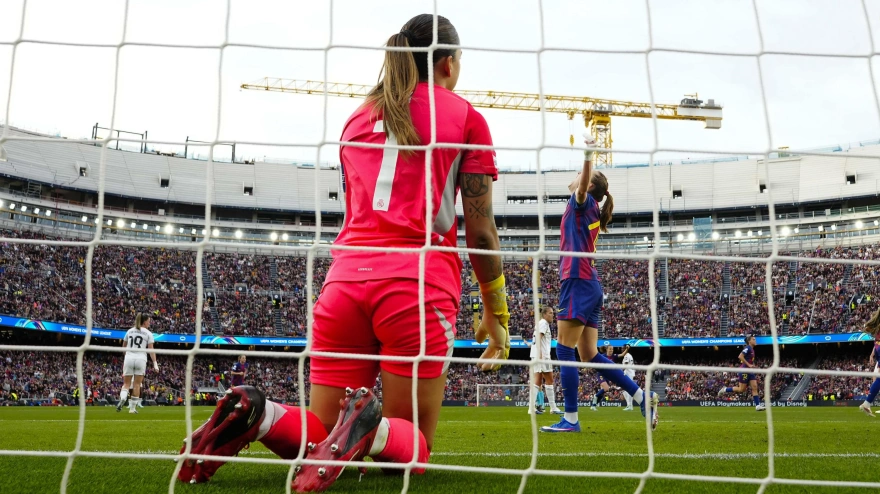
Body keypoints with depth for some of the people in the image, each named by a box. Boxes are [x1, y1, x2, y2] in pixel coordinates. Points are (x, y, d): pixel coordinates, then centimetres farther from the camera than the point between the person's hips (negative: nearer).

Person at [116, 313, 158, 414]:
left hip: (128, 358, 3)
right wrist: (155, 364, -1)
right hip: (141, 359, -3)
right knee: (137, 384, 5)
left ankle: (122, 398, -24)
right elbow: (151, 350, -3)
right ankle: (132, 408, 6)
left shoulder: (129, 331, 12)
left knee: (126, 383, 7)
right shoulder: (148, 333, 2)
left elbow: (123, 347, 22)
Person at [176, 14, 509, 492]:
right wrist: (496, 313, 11)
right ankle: (370, 427, -26)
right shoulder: (464, 116, 8)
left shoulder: (358, 117, 22)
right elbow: (480, 231, 3)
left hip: (345, 279, 4)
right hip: (419, 284, -4)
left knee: (319, 437, 13)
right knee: (413, 446, 7)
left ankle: (255, 414, -18)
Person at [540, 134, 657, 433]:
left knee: (564, 350, -8)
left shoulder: (584, 202, -3)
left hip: (578, 282, -9)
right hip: (588, 285, 9)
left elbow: (583, 185, -25)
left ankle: (570, 419, -6)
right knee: (590, 355, 10)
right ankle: (643, 396, 11)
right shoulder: (587, 211, 20)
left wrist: (588, 155, -38)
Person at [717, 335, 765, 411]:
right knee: (742, 389, -5)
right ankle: (724, 390, 10)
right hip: (744, 370, -9)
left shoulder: (752, 349, 16)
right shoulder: (747, 348, -12)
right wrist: (749, 365, -21)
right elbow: (740, 356, -24)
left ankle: (758, 406, -5)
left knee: (755, 387, -2)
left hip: (750, 371, 9)